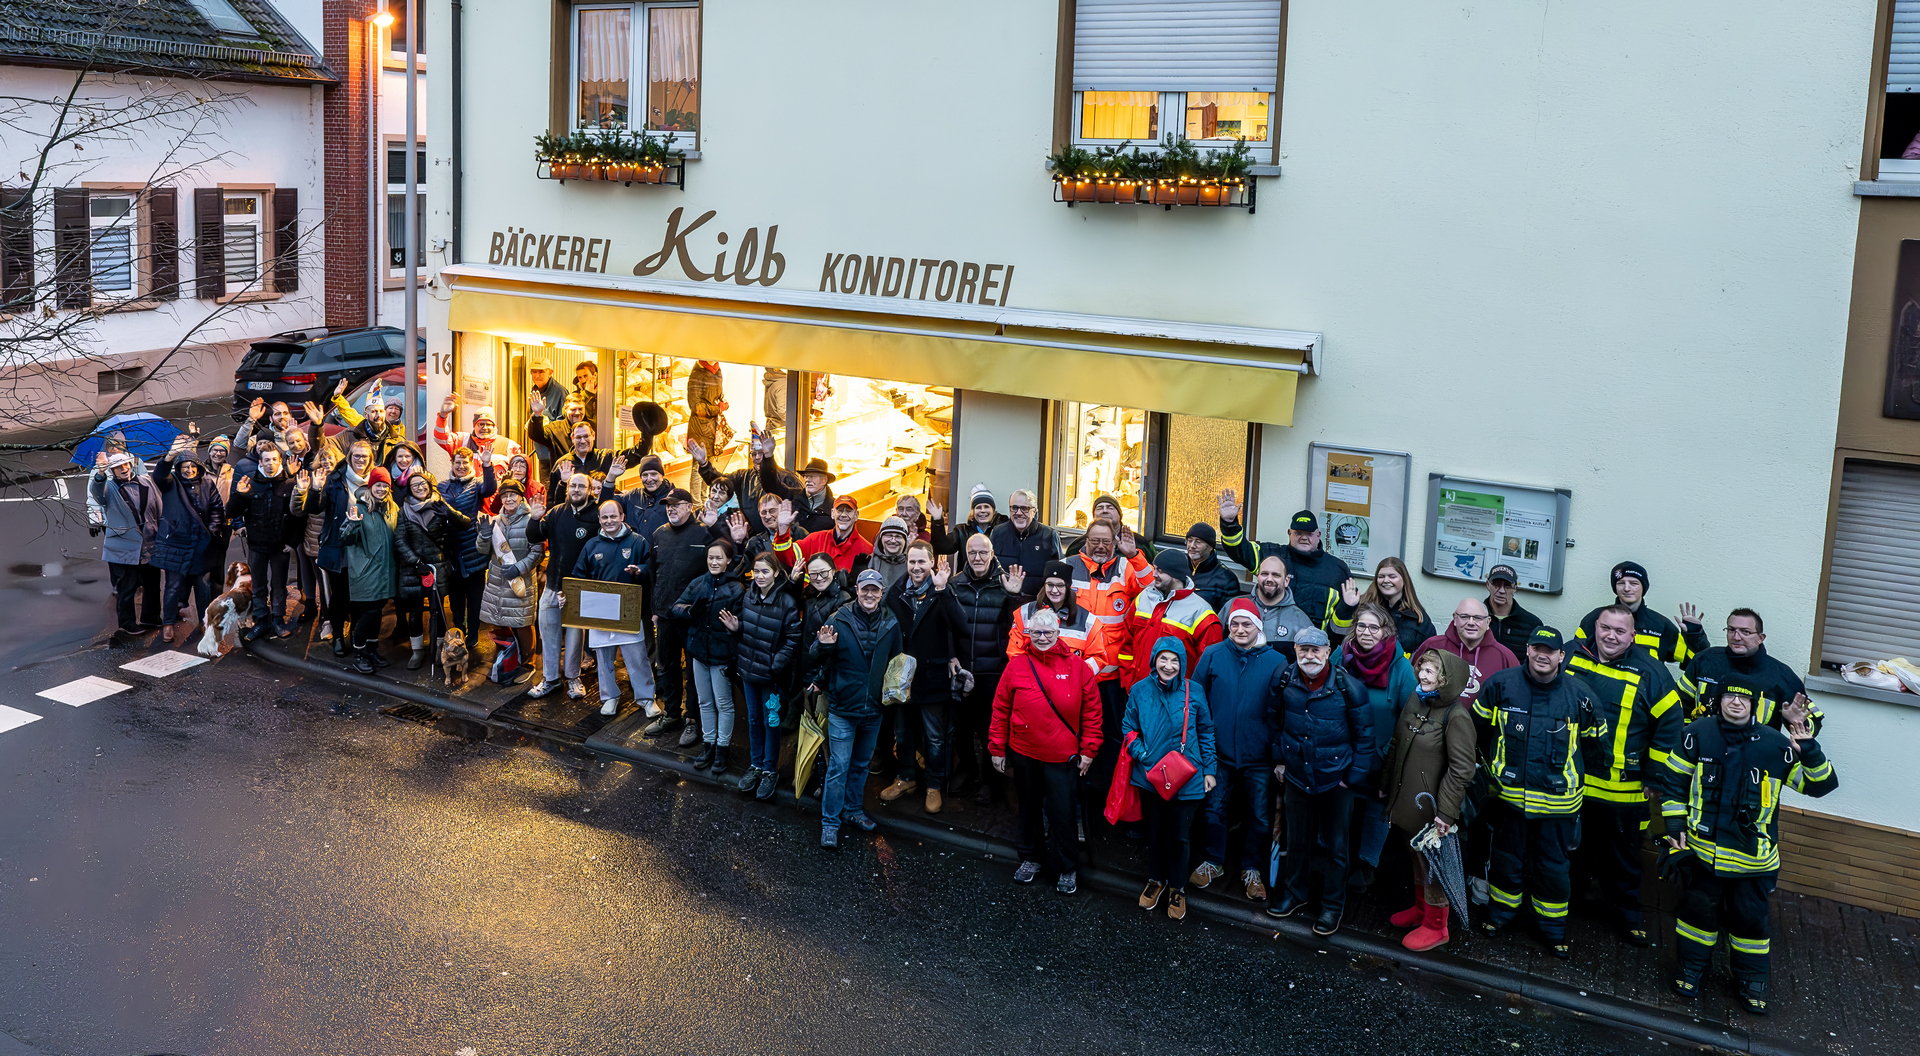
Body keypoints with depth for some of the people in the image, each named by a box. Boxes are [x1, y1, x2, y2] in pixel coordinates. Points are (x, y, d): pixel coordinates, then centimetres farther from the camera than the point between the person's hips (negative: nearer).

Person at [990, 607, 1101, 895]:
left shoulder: (1077, 667, -5)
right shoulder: (1016, 667, -2)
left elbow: (1092, 711, -1)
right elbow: (1000, 711, 3)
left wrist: (1088, 750, -2)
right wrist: (997, 748, 3)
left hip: (1062, 756, -2)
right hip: (1024, 753, 2)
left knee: (1062, 812, 2)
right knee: (1029, 807, 18)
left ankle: (1067, 868, 20)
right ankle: (1031, 857, 36)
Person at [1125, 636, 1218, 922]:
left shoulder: (1194, 692, -6)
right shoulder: (1140, 690, -4)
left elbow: (1206, 732, 4)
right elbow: (1128, 728, 5)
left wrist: (1210, 769, 3)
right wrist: (1142, 755, -10)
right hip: (1149, 776, 1)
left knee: (1179, 835, 7)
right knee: (1154, 831, 16)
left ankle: (1177, 887, 27)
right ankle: (1155, 879, 38)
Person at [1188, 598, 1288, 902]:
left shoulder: (1276, 661, -6)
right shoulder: (1212, 655, -4)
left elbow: (1280, 711, -2)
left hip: (1258, 756, -1)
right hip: (1219, 752, 1)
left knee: (1260, 818, 10)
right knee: (1214, 810, 14)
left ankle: (1252, 870, 29)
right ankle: (1214, 862, 35)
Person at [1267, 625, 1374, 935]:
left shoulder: (1348, 687, -18)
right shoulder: (1286, 682, -7)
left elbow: (1364, 735, -8)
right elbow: (1274, 721, 10)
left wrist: (1354, 776, -9)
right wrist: (1279, 759, 7)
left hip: (1335, 780, -3)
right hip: (1296, 776, 3)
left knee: (1335, 845, 10)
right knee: (1297, 839, 18)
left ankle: (1333, 905, 26)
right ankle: (1296, 892, 39)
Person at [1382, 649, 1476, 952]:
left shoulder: (1456, 716, -20)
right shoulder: (1415, 700, 3)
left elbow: (1462, 769, -21)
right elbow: (1396, 746, 14)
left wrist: (1446, 811, -23)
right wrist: (1386, 785, 18)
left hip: (1431, 806, -7)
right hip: (1406, 799, 7)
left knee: (1433, 864, 8)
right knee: (1418, 859, 23)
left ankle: (1435, 926, 23)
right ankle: (1420, 908, 41)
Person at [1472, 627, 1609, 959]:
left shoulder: (1579, 694, -8)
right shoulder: (1501, 684, -8)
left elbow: (1596, 741, 8)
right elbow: (1478, 727, 9)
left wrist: (1569, 773, 12)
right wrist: (1491, 766, 13)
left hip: (1558, 802, -1)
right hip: (1510, 795, 1)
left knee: (1553, 867, 11)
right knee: (1507, 859, 15)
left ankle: (1553, 928, 28)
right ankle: (1501, 911, 36)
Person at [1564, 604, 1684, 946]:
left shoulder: (1649, 672, -10)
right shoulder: (1570, 657, -3)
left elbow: (1671, 722, -3)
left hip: (1622, 789, -2)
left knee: (1623, 857, 11)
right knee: (1571, 848, 18)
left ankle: (1628, 915, 26)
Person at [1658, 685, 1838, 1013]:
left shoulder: (1775, 744, -7)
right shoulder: (1697, 734, -6)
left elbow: (1820, 785, -3)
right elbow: (1673, 780, 4)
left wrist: (1810, 753, -21)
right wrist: (1675, 824, -2)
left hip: (1753, 858, 0)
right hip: (1702, 850, 0)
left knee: (1750, 917, 12)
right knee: (1698, 908, 13)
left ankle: (1751, 978, 31)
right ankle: (1692, 965, 32)